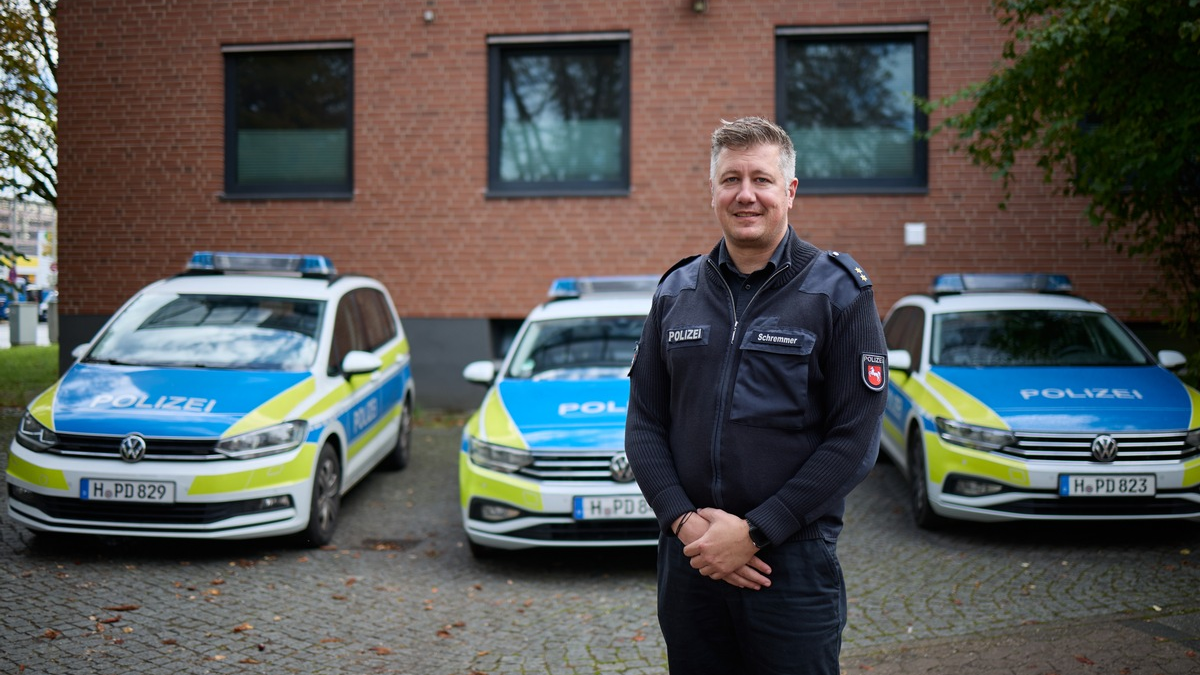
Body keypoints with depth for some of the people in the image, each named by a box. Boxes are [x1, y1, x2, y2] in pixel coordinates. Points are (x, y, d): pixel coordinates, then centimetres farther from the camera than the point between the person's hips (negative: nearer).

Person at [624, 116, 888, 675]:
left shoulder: (838, 292, -4)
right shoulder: (676, 293, 8)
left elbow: (854, 440, -10)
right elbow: (644, 424, 7)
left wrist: (754, 532, -15)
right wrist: (684, 520, -8)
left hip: (792, 562, -3)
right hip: (686, 560, 4)